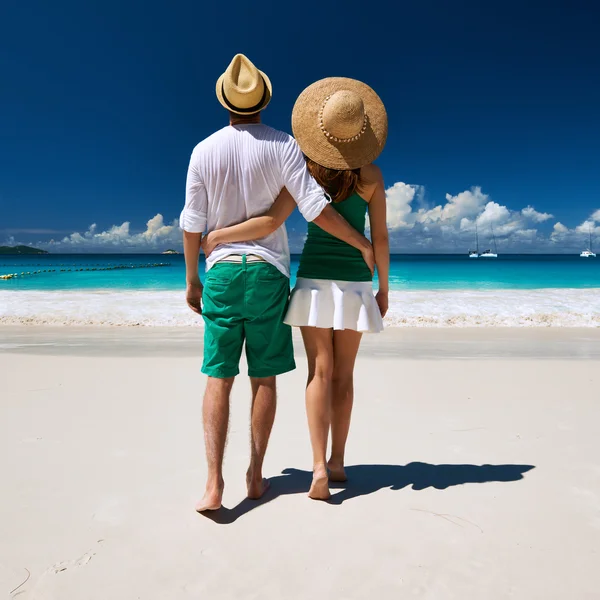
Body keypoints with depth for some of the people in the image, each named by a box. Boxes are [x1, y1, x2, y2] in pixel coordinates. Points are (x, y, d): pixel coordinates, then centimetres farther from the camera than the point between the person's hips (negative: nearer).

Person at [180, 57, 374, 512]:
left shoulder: (204, 151, 2)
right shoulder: (283, 146, -2)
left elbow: (192, 222, 3)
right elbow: (314, 206, -10)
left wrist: (192, 278, 13)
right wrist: (362, 243, 1)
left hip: (222, 271, 1)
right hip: (268, 272, -1)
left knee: (219, 378, 3)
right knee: (264, 377, 8)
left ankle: (214, 482, -3)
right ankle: (256, 475, 17)